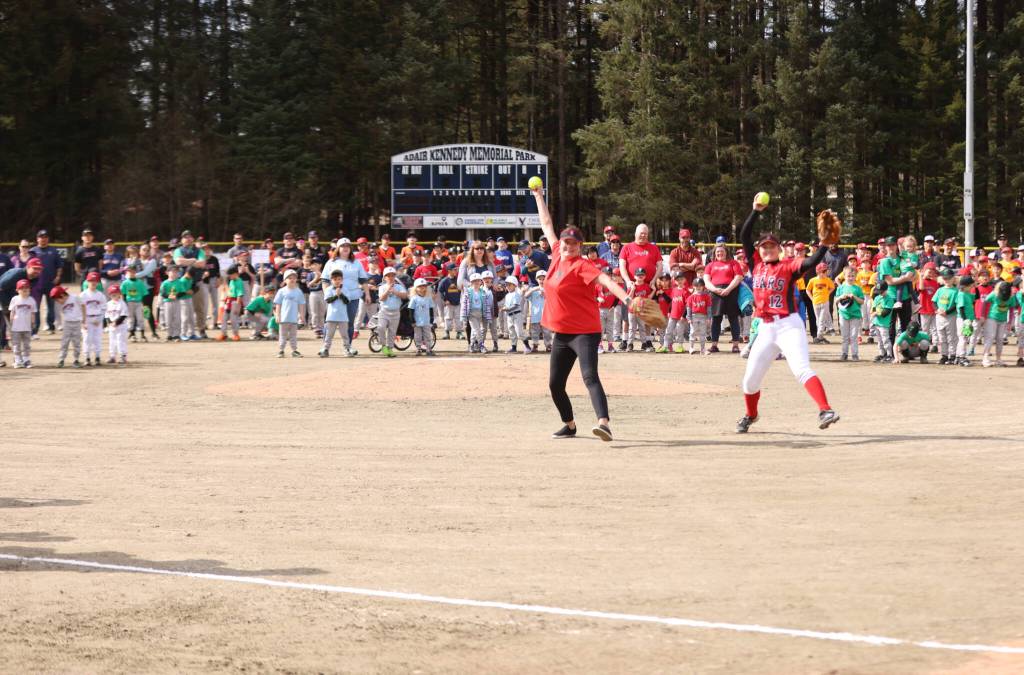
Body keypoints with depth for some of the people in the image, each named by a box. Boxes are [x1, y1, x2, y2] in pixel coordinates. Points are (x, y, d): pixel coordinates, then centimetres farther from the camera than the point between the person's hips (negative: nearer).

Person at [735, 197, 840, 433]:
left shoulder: (788, 266, -1)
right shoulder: (756, 263, 12)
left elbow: (810, 263, -18)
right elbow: (744, 235, 9)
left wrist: (824, 243, -30)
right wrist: (756, 211, 4)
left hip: (789, 325, -5)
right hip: (765, 329, 5)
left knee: (802, 370, -23)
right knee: (750, 380, 8)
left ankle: (825, 411, -34)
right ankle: (750, 415, 34)